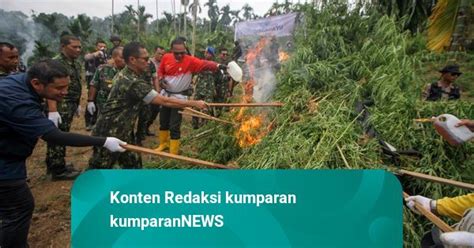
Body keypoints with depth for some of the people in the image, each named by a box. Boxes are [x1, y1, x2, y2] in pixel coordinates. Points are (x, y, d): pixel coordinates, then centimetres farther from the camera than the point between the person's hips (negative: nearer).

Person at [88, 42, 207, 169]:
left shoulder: (123, 74, 6)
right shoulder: (134, 82, -27)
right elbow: (165, 101, -26)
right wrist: (194, 103, -19)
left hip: (122, 132, 10)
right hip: (109, 134, -10)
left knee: (133, 166, 14)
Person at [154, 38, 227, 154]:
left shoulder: (190, 60, -19)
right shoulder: (166, 58, -7)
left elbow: (204, 64, -36)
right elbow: (160, 71, 8)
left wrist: (218, 66, -54)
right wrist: (161, 79, -13)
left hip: (179, 97, -5)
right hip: (165, 94, 5)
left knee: (174, 126, -4)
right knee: (163, 121, 19)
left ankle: (173, 153, 10)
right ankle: (164, 143, 43)